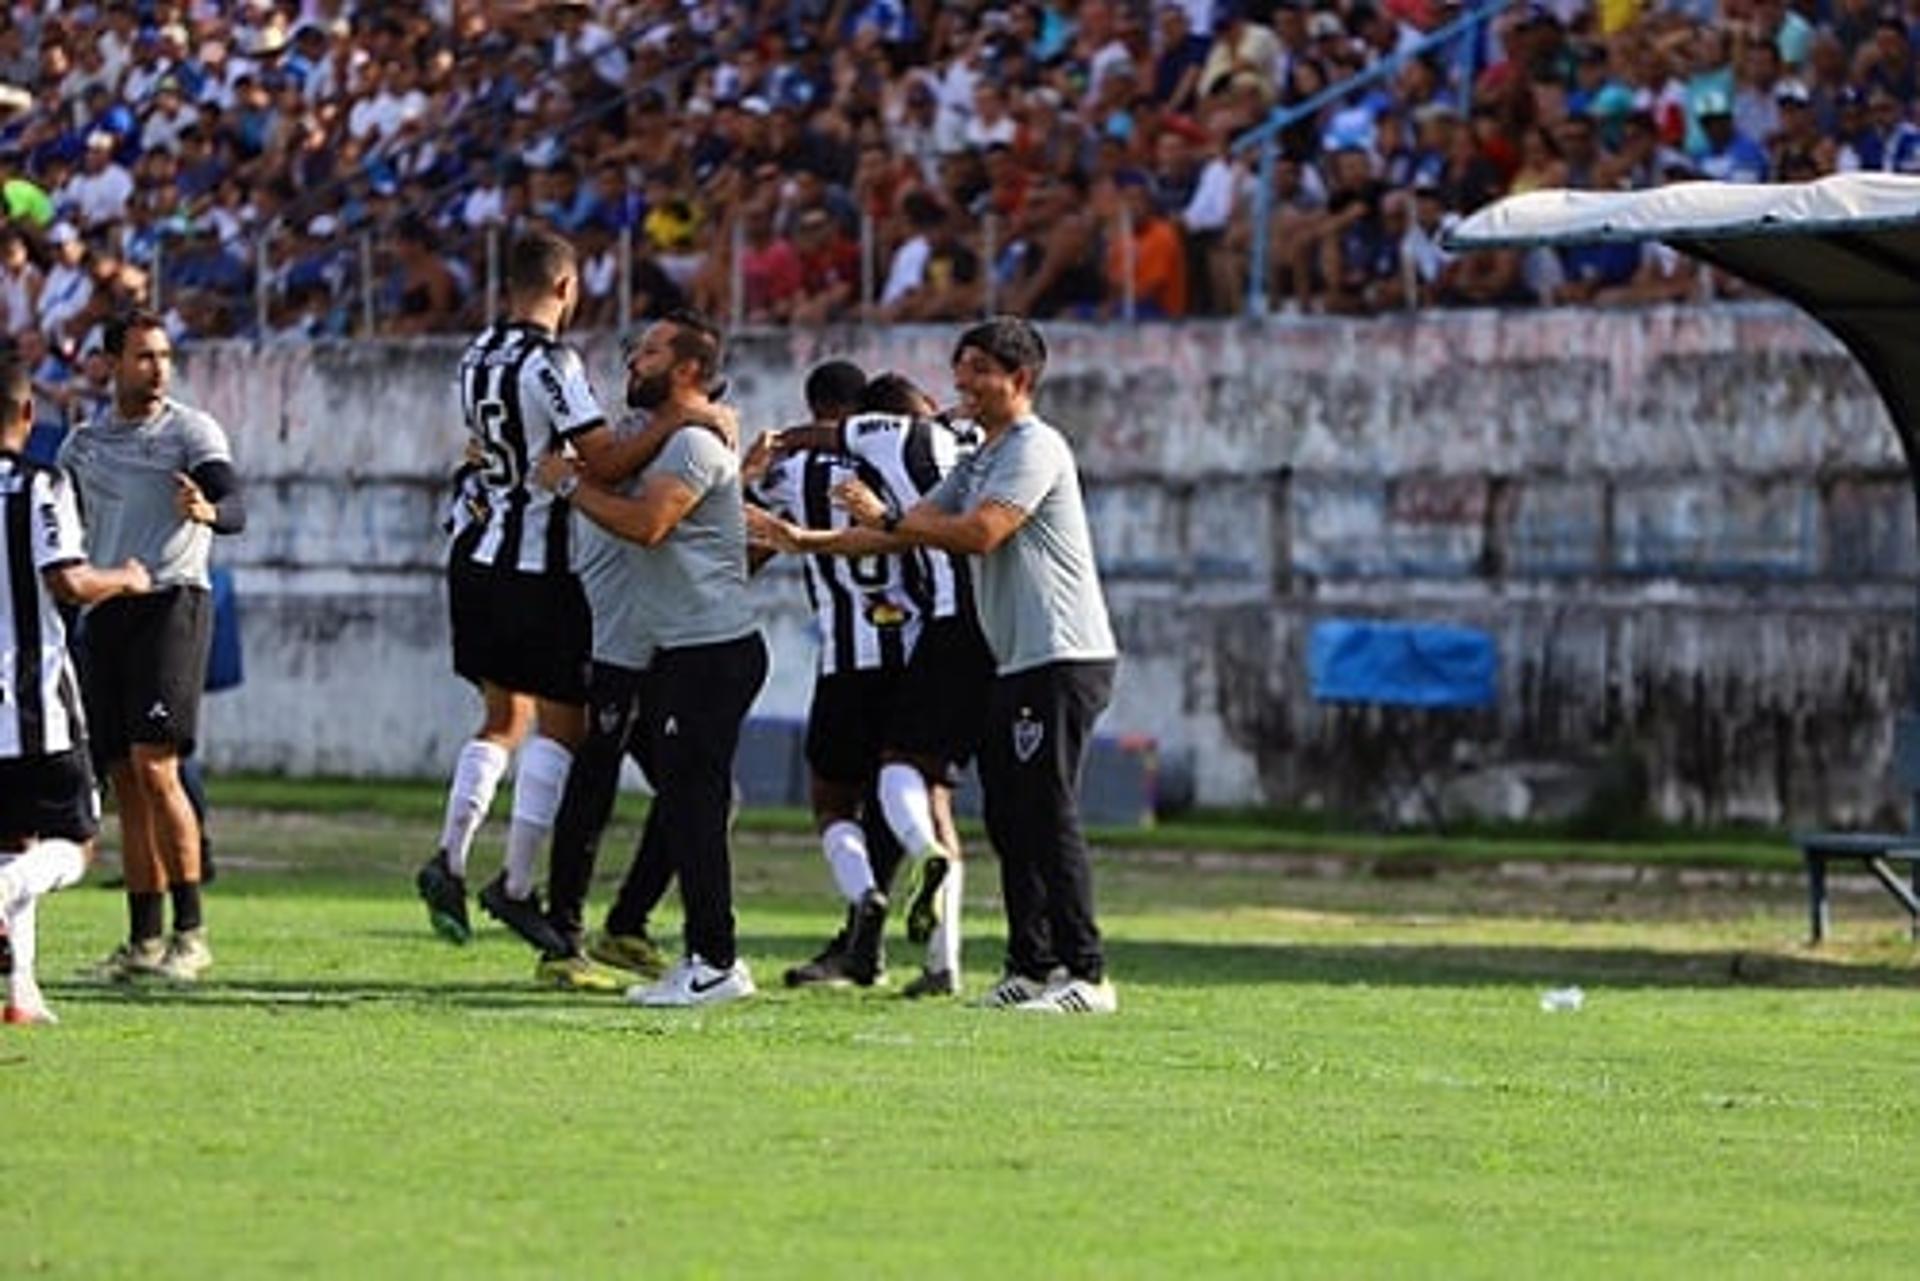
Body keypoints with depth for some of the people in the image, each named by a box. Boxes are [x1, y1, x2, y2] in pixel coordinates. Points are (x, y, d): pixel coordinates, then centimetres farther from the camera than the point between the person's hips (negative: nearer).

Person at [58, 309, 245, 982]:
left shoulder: (191, 430, -1)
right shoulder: (83, 445, 16)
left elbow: (236, 507, -15)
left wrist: (209, 512, -36)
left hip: (171, 603, -6)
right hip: (103, 614, 6)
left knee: (154, 767, -16)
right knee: (125, 781, 4)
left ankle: (191, 933, -14)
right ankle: (143, 940, 8)